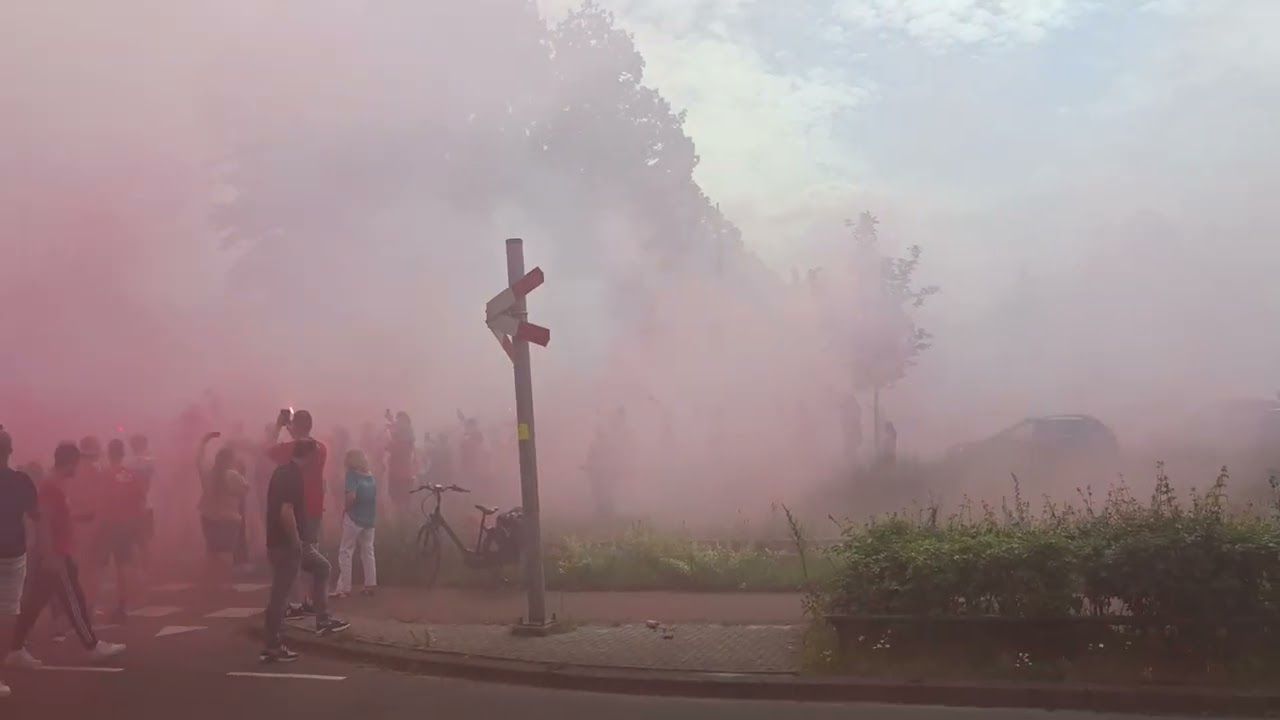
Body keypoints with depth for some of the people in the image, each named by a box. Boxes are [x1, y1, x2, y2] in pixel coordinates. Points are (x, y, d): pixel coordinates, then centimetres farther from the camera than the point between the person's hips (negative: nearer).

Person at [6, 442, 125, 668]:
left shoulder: (56, 485, 15)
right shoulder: (51, 486, -16)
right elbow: (44, 523, -22)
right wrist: (50, 555, -25)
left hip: (56, 555, 10)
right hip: (55, 556, -10)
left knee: (35, 603, 10)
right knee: (73, 602, -1)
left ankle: (16, 651, 12)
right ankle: (93, 646, 7)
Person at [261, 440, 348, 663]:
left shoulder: (285, 472, 13)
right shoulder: (293, 476, -19)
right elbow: (286, 512, -29)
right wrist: (296, 542, -20)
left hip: (290, 542, 10)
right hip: (286, 544, -10)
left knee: (321, 567, 22)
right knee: (280, 595, -3)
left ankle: (322, 620, 24)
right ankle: (272, 646, 3)